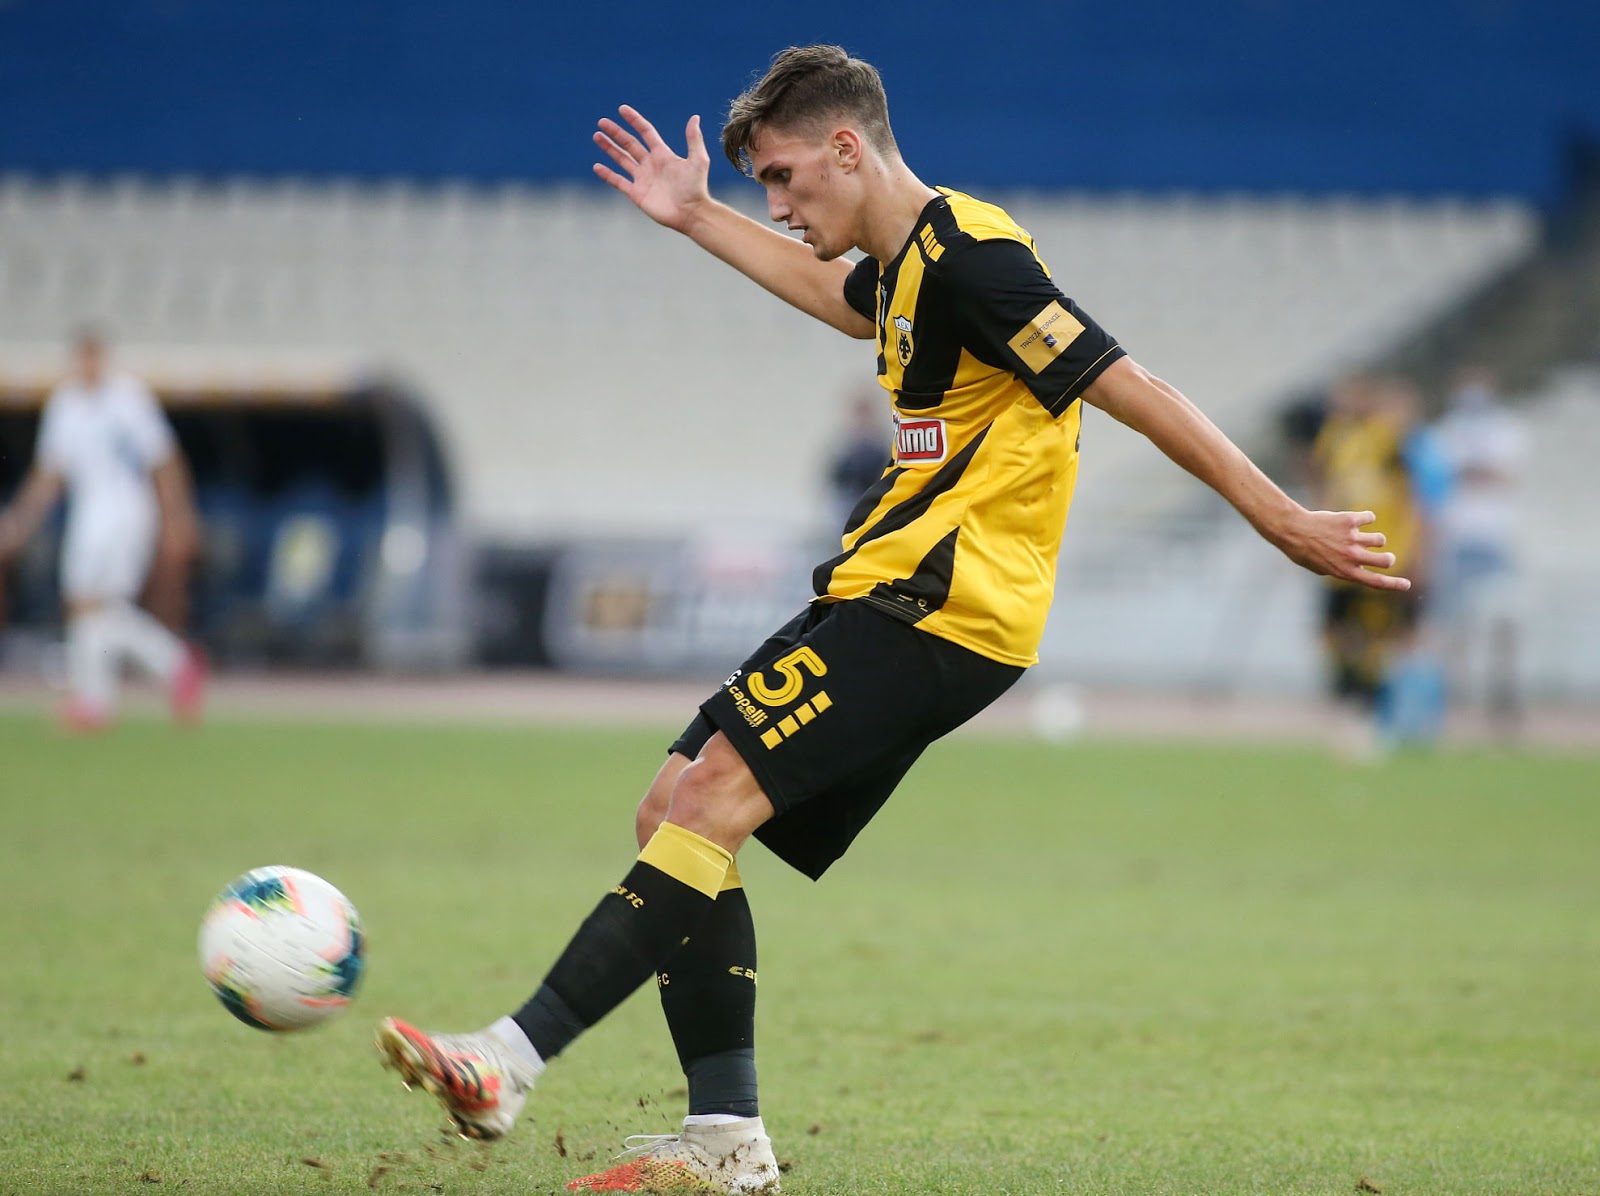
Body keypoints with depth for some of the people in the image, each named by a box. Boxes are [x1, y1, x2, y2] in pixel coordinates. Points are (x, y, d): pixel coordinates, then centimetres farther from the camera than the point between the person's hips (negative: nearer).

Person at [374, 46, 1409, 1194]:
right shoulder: (908, 259, 17)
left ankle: (511, 1062, -26)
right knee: (676, 809, 4)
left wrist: (1283, 520, -17)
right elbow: (837, 294, 44)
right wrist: (698, 218, 47)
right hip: (897, 594, 10)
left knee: (710, 798, -20)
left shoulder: (970, 256, -14)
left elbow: (1134, 390, -16)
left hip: (937, 604, -10)